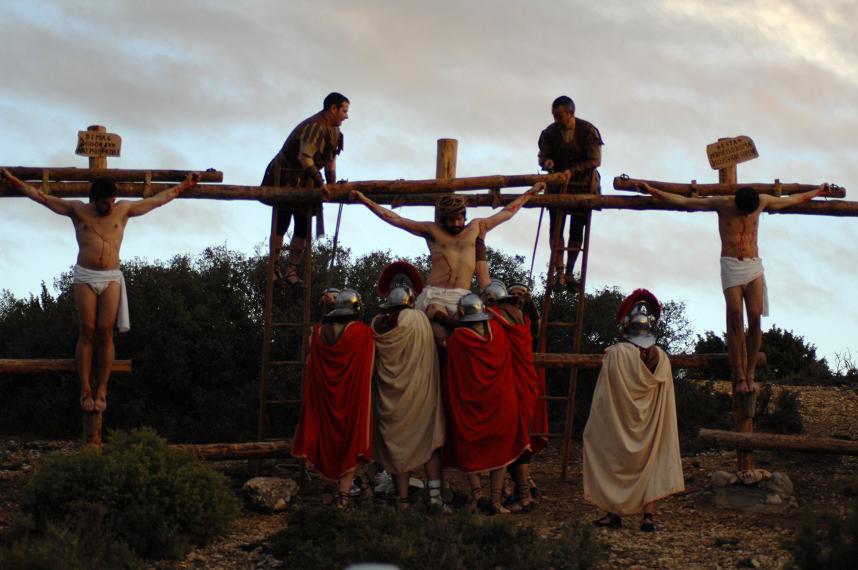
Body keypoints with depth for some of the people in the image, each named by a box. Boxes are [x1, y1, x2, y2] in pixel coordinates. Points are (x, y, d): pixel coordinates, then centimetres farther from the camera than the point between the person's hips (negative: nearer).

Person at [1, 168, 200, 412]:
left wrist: (186, 185, 16)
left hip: (111, 278, 1)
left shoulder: (124, 209, 8)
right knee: (86, 333, -5)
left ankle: (101, 391, -2)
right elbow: (41, 196, 6)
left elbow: (160, 198, 14)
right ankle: (85, 390, -3)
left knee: (105, 334, -5)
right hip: (85, 277, -1)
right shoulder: (78, 210, 6)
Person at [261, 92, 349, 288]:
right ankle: (275, 268, 1)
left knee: (303, 226, 2)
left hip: (304, 183, 9)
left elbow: (331, 158, 14)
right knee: (281, 224, -6)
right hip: (285, 178, -9)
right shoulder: (315, 126, -25)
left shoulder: (333, 130, 6)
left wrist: (332, 184, 5)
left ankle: (291, 271, 6)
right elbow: (305, 157, -34)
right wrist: (320, 184, -37)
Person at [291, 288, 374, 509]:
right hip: (352, 397, -3)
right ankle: (343, 494, 0)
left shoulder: (319, 332, 1)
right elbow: (367, 371, -7)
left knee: (329, 439, 15)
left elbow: (311, 369, 5)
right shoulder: (363, 333, -9)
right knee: (350, 442, 4)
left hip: (325, 398, 3)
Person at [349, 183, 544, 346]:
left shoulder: (476, 227, 21)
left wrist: (530, 193, 39)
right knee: (439, 337, -36)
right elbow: (394, 219, 14)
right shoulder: (432, 230, 14)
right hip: (434, 296, -2)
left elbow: (507, 212, 33)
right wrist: (364, 200, 10)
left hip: (462, 298, 2)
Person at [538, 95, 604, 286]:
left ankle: (569, 272, 12)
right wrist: (546, 162, -24)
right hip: (558, 185, 2)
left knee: (576, 231, 2)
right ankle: (559, 272, -10)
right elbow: (543, 156, 1)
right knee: (555, 228, -8)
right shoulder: (550, 132, -4)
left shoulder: (588, 131, -13)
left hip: (582, 185, -2)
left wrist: (572, 171, -24)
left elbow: (595, 161, -14)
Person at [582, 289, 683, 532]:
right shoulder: (661, 358, -3)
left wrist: (592, 430, -3)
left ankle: (614, 513, 8)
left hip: (618, 427, -3)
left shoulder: (616, 354, -15)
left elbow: (604, 397, -11)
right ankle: (648, 516, 2)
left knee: (615, 465, 9)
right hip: (651, 429, 3)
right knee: (650, 464, 8)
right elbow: (666, 401, 3)